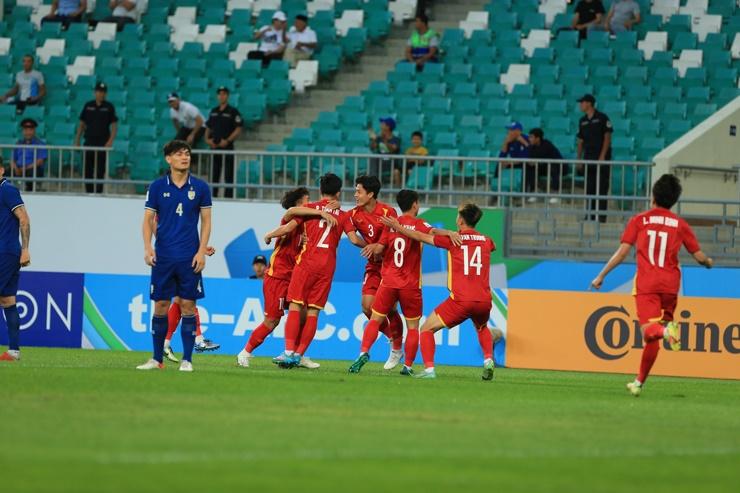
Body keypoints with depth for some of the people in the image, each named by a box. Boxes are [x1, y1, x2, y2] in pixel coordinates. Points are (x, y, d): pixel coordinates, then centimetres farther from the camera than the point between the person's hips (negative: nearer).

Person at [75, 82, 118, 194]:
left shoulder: (109, 107, 2)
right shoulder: (88, 105, 9)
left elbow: (114, 125, 1)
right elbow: (81, 124, 14)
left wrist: (110, 141, -12)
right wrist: (77, 141, 8)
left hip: (103, 143, -3)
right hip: (89, 142, 3)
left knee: (100, 171, -6)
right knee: (87, 171, 3)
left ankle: (98, 193, -4)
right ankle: (88, 193, 11)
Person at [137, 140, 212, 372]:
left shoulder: (200, 187, 3)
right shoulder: (157, 187, 3)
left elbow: (206, 221, 5)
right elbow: (148, 219, 5)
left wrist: (202, 251, -5)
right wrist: (147, 247, -9)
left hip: (190, 258, -1)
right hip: (163, 256, 1)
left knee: (188, 305, -1)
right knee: (160, 305, 3)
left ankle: (187, 360, 4)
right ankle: (157, 359, 11)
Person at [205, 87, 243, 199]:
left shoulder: (233, 112, -3)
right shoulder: (214, 112, 15)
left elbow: (238, 129, -8)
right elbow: (208, 127, 20)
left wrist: (227, 141, -17)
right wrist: (207, 139, 2)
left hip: (227, 147, -6)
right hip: (214, 147, 6)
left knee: (228, 175, -6)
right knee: (214, 174, 9)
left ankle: (228, 197, -5)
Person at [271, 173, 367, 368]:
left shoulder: (310, 208, 4)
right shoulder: (343, 216, 9)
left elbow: (287, 228, -1)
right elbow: (354, 239, -1)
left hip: (306, 262, -2)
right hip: (327, 267, 2)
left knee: (295, 307, -2)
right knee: (313, 311, 5)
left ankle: (289, 351, -16)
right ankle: (299, 354, 1)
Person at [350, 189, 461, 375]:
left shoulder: (390, 224, 5)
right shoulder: (418, 224, -4)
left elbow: (379, 249, 2)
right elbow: (432, 232, -25)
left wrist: (373, 247, 22)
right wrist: (449, 233, -38)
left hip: (388, 281, 2)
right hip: (411, 285, -2)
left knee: (375, 320, 8)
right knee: (413, 326, 9)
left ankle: (364, 353, -13)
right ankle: (408, 366, 4)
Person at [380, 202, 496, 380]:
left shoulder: (453, 239, 1)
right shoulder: (486, 241, 13)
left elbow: (421, 237, 9)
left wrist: (397, 227, 23)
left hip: (461, 300, -4)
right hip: (484, 301, 4)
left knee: (426, 329, 9)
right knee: (482, 328, 36)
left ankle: (429, 369, -8)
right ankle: (488, 360, 14)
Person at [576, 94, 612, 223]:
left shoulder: (602, 118, -5)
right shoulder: (583, 121, 13)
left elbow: (607, 137, -8)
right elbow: (581, 141, 16)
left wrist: (602, 156, -15)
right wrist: (579, 158, 8)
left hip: (602, 158, -6)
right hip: (589, 158, 6)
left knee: (602, 187, -7)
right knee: (589, 188, 6)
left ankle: (601, 215, -6)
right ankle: (590, 215, 11)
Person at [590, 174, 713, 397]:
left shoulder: (639, 221, 6)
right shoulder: (680, 225, 10)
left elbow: (622, 252, 0)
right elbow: (699, 256, 11)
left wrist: (601, 276, 6)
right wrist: (709, 262, 35)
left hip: (646, 285, -2)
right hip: (670, 284, 2)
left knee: (650, 331, -10)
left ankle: (665, 330, -47)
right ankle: (639, 382, 11)